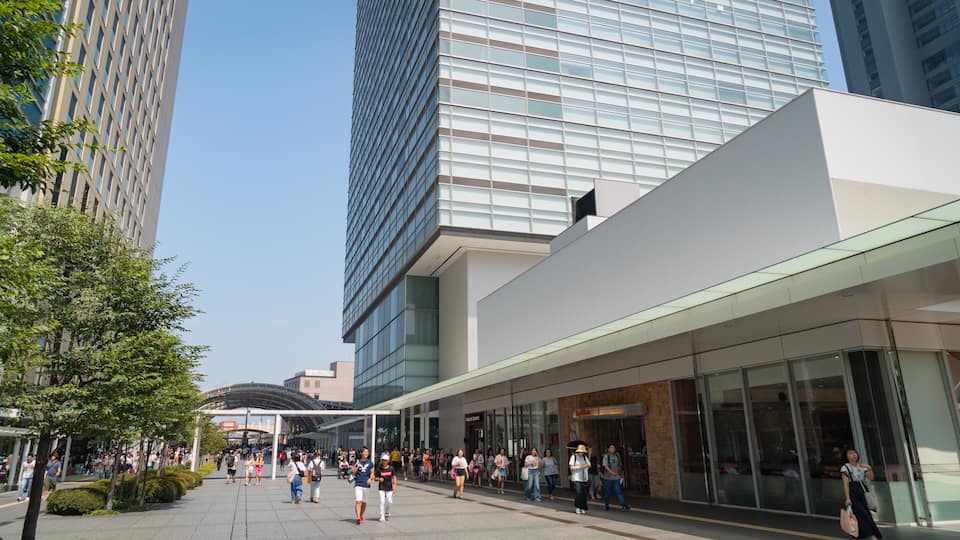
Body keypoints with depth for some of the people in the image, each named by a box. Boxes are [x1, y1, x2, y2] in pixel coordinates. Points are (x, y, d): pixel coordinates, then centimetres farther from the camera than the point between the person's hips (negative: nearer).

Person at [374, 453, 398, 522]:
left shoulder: (391, 468, -2)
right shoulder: (379, 469, -4)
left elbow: (394, 477, 0)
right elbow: (375, 478, 2)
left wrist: (394, 486, -7)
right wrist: (379, 479, -20)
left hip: (389, 488, 1)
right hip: (382, 488, -1)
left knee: (390, 502, 1)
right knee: (382, 501, -9)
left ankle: (387, 513, 28)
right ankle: (382, 516, 0)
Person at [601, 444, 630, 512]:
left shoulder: (617, 456, 10)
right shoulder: (606, 456, -6)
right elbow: (605, 466, -18)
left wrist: (621, 474, 21)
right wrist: (611, 472, -32)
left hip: (616, 477, 3)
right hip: (608, 477, -3)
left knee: (618, 491, -7)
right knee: (607, 492, 6)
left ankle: (623, 505, -13)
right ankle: (606, 505, 22)